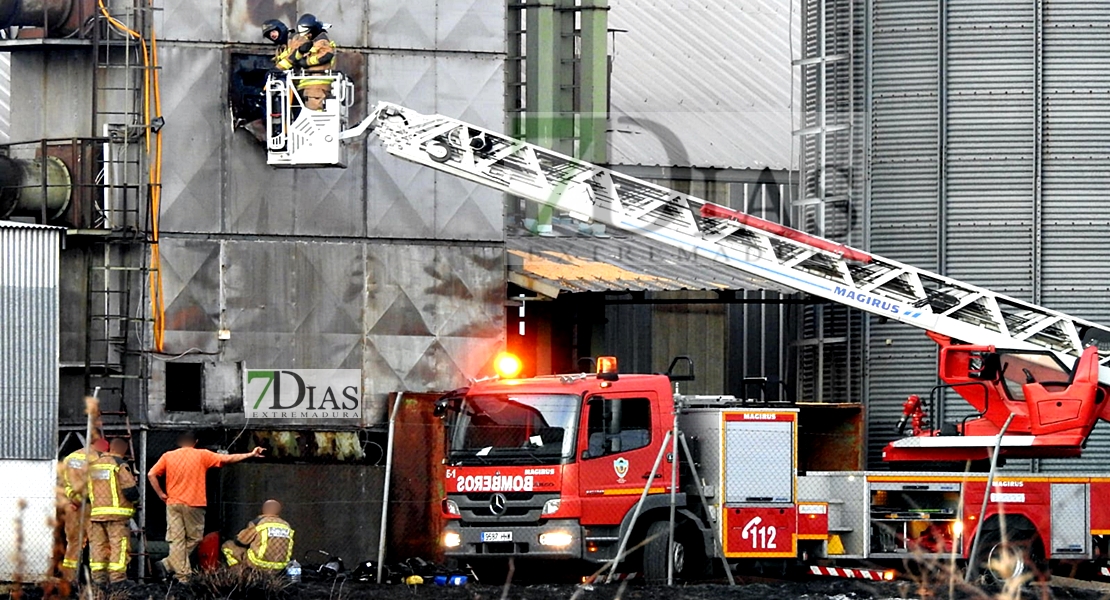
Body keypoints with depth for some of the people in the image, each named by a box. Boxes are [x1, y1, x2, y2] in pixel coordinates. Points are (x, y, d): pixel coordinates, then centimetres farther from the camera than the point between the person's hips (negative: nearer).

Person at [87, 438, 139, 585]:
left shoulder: (93, 465, 14)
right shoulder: (120, 465, -6)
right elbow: (130, 489, -13)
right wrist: (134, 499, 7)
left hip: (95, 512, 6)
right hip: (116, 512, -6)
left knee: (98, 545, 10)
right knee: (119, 545, -4)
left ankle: (98, 577, 7)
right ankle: (117, 577, -10)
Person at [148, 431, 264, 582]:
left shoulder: (168, 456, 7)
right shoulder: (201, 455, 0)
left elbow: (151, 474, -1)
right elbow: (227, 459, -1)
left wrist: (161, 494, 6)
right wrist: (251, 455, 4)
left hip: (173, 503, 3)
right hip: (193, 504, -3)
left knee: (176, 540, 2)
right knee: (194, 538, 9)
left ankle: (182, 575, -5)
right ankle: (168, 564, 0)